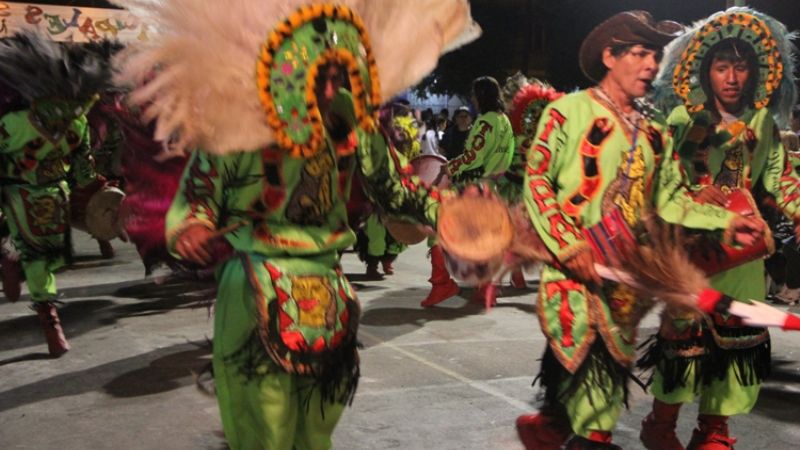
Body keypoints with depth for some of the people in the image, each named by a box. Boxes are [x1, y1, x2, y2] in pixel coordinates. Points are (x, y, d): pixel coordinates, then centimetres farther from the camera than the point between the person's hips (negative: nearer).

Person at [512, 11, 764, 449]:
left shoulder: (654, 133, 13)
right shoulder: (569, 111, -3)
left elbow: (670, 199, 10)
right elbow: (536, 182, -8)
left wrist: (726, 220, -3)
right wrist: (569, 246, -16)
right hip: (574, 264, -5)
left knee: (613, 356, 7)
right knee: (578, 347, -7)